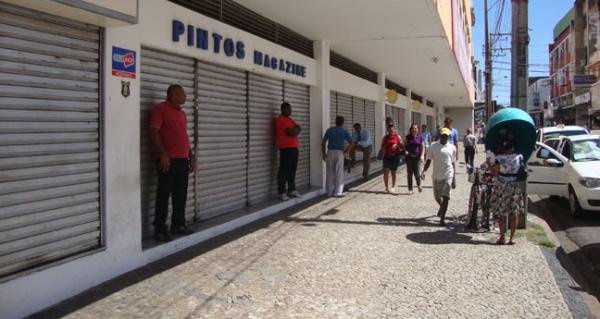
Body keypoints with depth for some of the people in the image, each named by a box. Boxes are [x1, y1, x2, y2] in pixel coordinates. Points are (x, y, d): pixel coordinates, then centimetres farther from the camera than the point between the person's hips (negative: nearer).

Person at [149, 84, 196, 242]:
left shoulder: (182, 113, 20)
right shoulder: (160, 108, -5)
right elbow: (153, 132, -12)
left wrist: (191, 156, 18)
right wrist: (163, 153, -21)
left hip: (183, 160, 8)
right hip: (168, 159, -8)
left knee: (181, 195, 11)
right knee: (164, 195, -4)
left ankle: (178, 224, 21)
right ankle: (160, 229, 2)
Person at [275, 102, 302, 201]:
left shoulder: (289, 119, 21)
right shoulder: (281, 120, -11)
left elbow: (299, 128, 13)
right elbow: (293, 132, -17)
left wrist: (294, 130, -6)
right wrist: (296, 129, 3)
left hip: (293, 147, 10)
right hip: (286, 148, -9)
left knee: (292, 170, 12)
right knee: (284, 170, -7)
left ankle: (292, 190, 20)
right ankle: (282, 192, -5)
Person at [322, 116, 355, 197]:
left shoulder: (329, 130, 5)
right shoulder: (344, 132, 0)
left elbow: (323, 142, 3)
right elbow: (352, 143, -5)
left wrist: (323, 153, 9)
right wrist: (346, 151, 4)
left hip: (330, 152, 2)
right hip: (339, 153, -2)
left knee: (330, 173, 8)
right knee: (339, 173, 3)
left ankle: (329, 192, 12)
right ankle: (338, 192, 2)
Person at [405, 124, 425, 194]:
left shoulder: (420, 137, 2)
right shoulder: (408, 137, 5)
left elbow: (423, 147, 3)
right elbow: (405, 145, 11)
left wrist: (422, 155, -9)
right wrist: (405, 151, -9)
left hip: (417, 157, -1)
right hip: (409, 157, 1)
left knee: (416, 172, -8)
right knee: (409, 173, 1)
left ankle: (419, 185, 23)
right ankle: (410, 189, 8)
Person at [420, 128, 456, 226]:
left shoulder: (452, 148, 2)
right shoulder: (433, 146, 0)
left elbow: (453, 163, 6)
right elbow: (429, 160, 1)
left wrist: (454, 179, 5)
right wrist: (424, 171, -15)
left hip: (448, 175, -1)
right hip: (436, 176, 1)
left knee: (445, 197, -10)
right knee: (437, 197, 14)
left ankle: (442, 218, -4)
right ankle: (442, 207, 47)